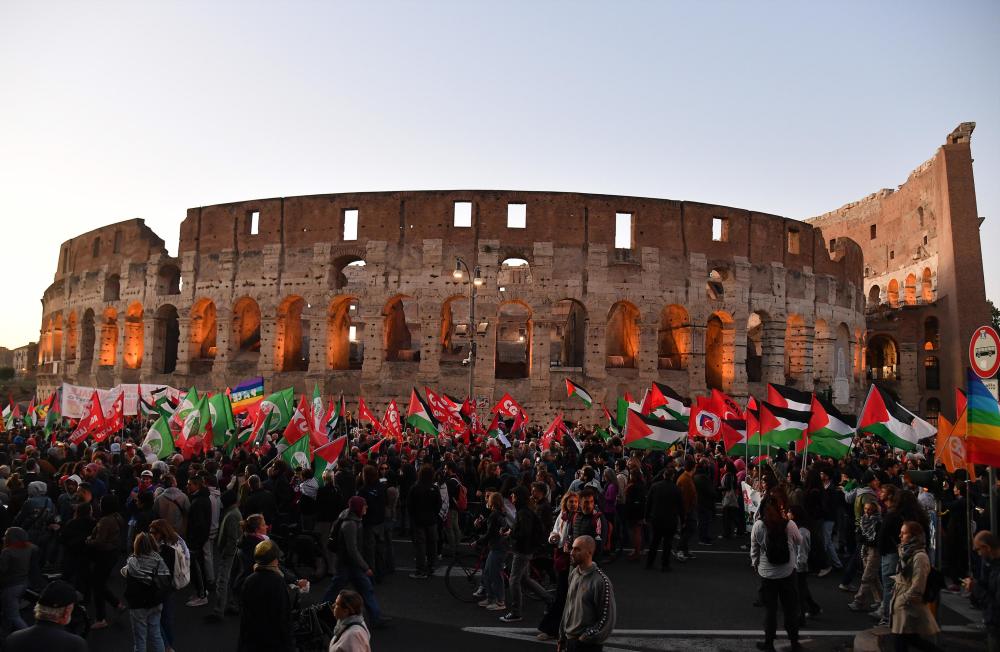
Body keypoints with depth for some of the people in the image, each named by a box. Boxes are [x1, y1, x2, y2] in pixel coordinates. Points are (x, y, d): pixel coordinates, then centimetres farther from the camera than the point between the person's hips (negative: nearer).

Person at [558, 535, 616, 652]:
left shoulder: (601, 581, -18)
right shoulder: (573, 574, 3)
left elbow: (607, 621, -14)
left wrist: (583, 639, -12)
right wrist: (562, 639, 12)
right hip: (569, 641, 6)